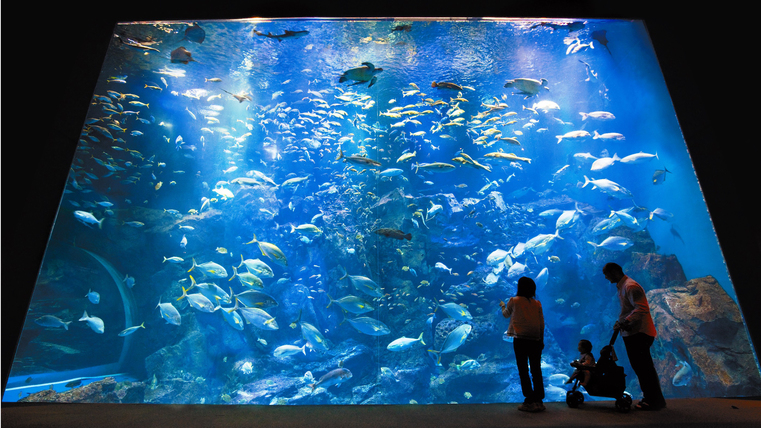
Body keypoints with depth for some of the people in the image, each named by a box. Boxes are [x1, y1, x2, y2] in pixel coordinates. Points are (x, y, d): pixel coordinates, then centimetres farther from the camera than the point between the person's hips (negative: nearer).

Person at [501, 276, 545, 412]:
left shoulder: (514, 301, -3)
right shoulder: (537, 303, 5)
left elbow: (506, 315, 15)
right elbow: (542, 323, 6)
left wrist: (503, 306, 36)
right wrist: (541, 340, 15)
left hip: (520, 340, -3)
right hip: (535, 340, 4)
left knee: (523, 371, 2)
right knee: (536, 370, 10)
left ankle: (529, 401, 1)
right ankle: (539, 401, 14)